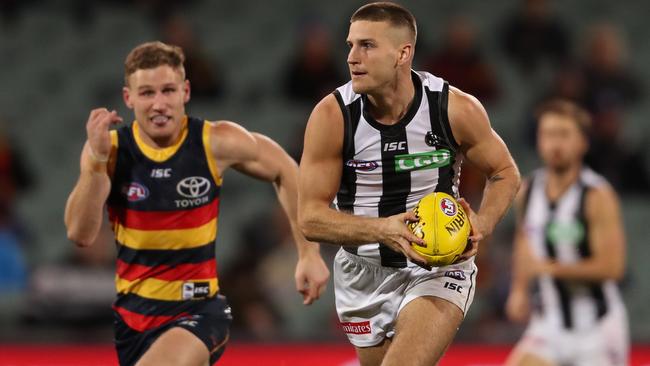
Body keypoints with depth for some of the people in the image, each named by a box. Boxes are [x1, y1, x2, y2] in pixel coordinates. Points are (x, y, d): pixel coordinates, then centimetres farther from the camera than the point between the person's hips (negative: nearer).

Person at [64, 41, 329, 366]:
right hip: (134, 311, 4)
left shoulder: (216, 143, -11)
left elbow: (286, 174, 5)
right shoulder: (111, 149, -8)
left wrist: (309, 253, 2)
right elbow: (80, 234, -17)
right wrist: (97, 161, -27)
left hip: (199, 308, -4)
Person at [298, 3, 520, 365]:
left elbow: (505, 173, 4)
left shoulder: (457, 109, -14)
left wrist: (480, 226, -16)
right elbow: (310, 217, -13)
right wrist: (381, 230, -30)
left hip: (439, 268, -3)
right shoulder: (332, 115, -15)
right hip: (363, 272, 3)